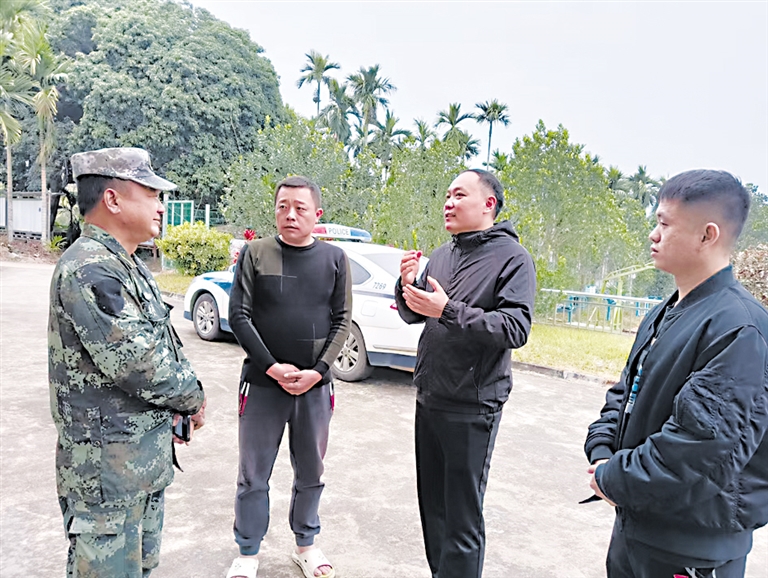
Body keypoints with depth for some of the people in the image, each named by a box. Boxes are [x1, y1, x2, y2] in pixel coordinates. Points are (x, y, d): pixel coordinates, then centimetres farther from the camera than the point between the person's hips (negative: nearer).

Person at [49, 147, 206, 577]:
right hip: (106, 462, -10)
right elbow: (136, 363, -27)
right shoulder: (89, 271, -23)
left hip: (147, 452, 10)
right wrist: (193, 399, -11)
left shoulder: (128, 265, 10)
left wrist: (176, 406, 6)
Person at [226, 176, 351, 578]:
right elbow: (239, 316, -5)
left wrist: (317, 371, -10)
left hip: (315, 385, 2)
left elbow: (342, 320, 1)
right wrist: (272, 367, -12)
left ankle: (305, 544, 36)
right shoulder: (256, 253, -2)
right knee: (254, 475, 10)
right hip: (263, 382, -1)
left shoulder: (334, 258, 1)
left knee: (311, 473, 15)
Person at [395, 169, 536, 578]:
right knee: (432, 505, 19)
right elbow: (412, 315, 15)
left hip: (472, 408, -6)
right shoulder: (443, 255, 10)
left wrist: (447, 311, -26)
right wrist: (408, 284, -6)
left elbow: (516, 328, -21)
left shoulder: (512, 258, -9)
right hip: (429, 401, 7)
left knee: (462, 517, 3)